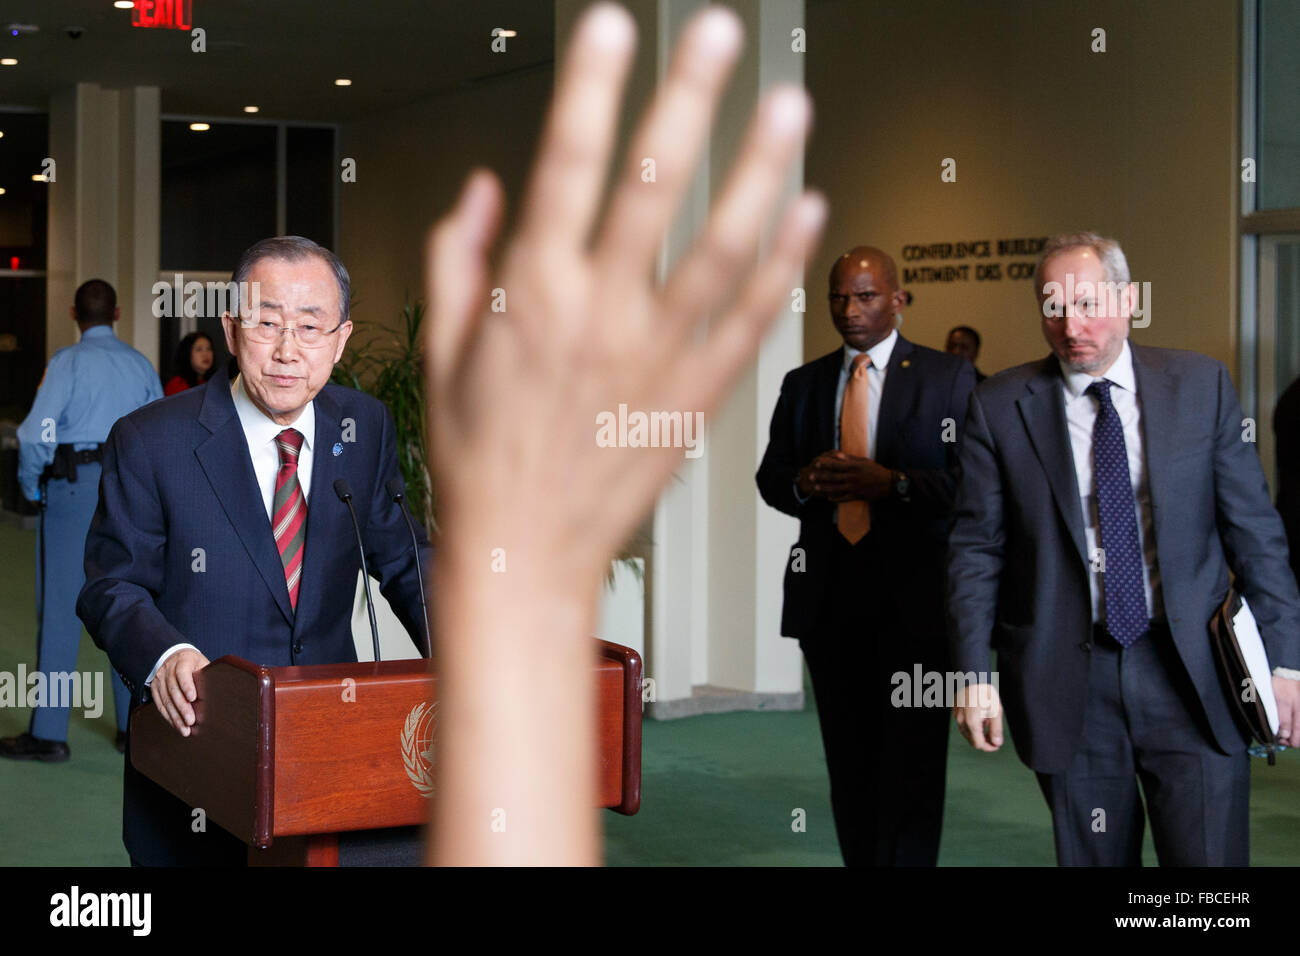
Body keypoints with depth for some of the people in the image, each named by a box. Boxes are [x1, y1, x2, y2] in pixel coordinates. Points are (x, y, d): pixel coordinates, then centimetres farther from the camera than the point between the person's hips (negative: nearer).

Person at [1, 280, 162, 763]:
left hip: (75, 486, -4)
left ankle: (48, 732, 0)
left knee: (60, 609, -2)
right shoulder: (141, 365, 8)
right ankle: (135, 726, 16)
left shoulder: (68, 362, -6)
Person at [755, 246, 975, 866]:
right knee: (850, 761, 11)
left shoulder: (949, 379, 2)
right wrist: (803, 483, -8)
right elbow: (770, 478, 14)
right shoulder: (803, 385, 14)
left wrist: (895, 483, -20)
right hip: (827, 593, 4)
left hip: (914, 591, -4)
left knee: (912, 762, -7)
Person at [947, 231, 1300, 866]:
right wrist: (973, 675, -5)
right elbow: (975, 550, 2)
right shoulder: (1000, 408, 1)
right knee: (1092, 857, 7)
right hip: (1068, 683, 0)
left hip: (1192, 674, 0)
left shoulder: (1201, 386, 3)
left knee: (1210, 855, -3)